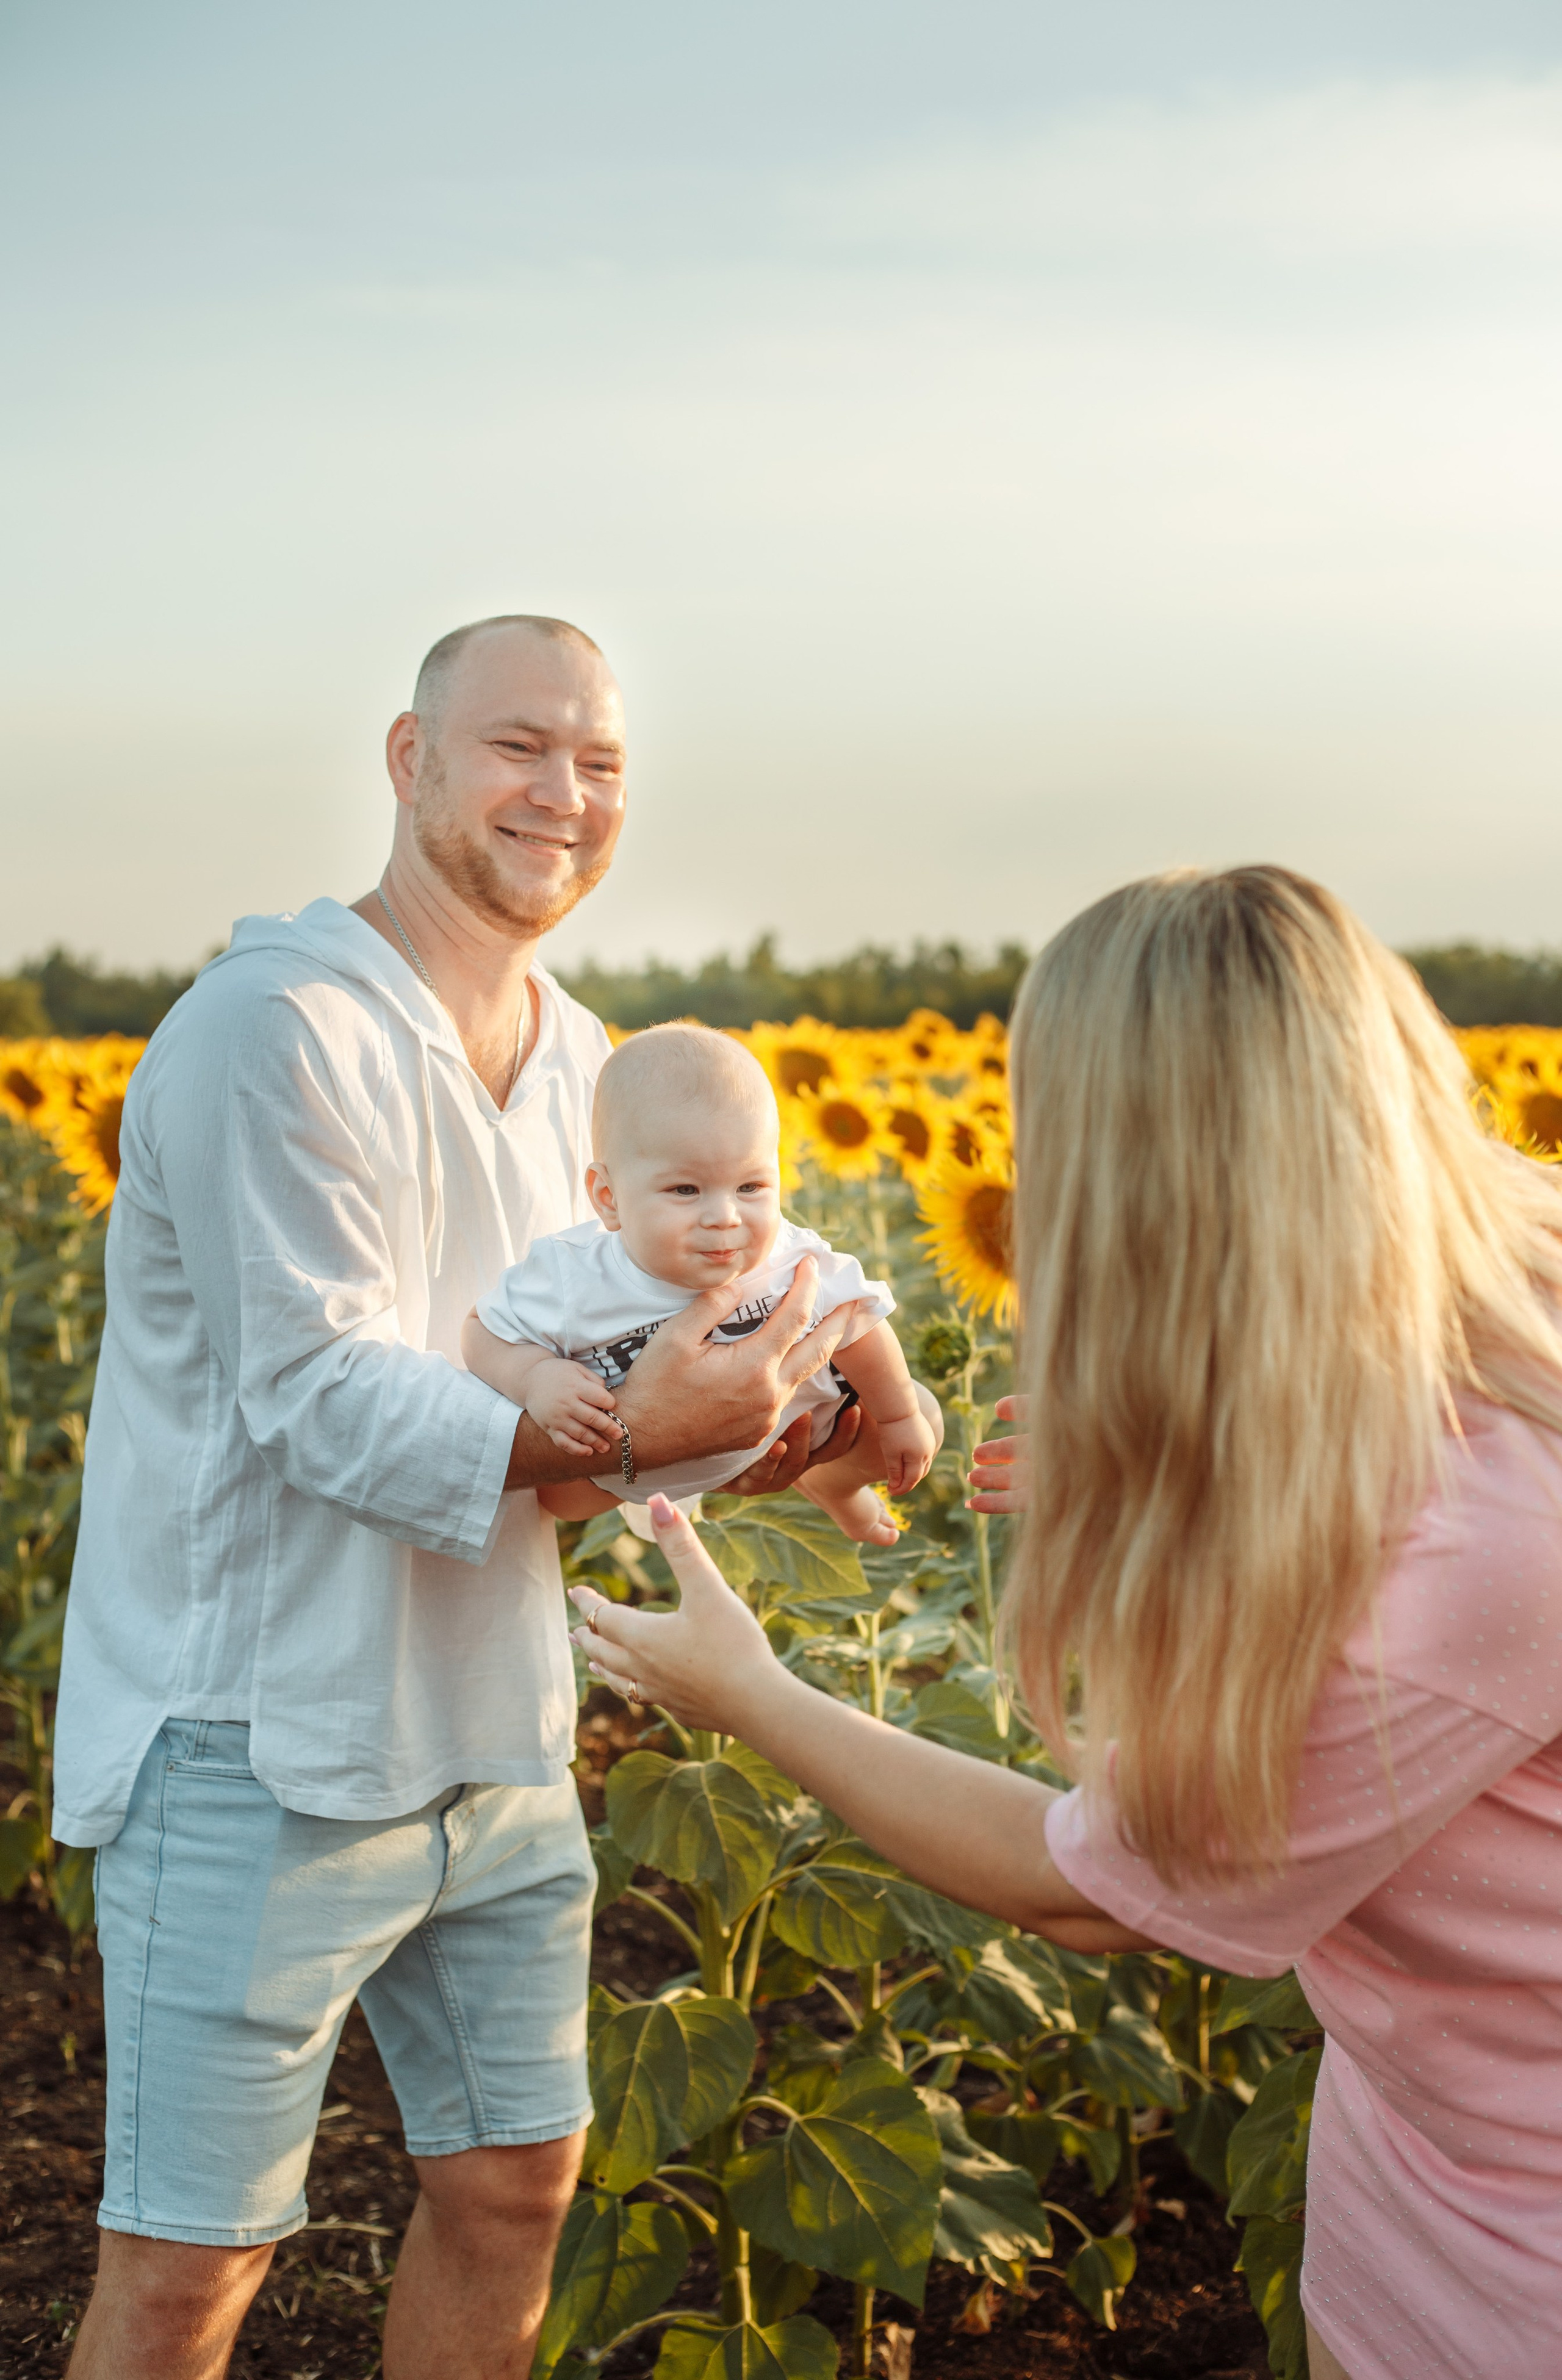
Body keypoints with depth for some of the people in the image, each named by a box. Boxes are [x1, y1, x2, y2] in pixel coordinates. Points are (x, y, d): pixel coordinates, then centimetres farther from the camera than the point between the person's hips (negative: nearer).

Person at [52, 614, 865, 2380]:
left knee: (515, 2183, 16)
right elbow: (321, 1399, -23)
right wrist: (622, 1433, -33)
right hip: (263, 1749, -8)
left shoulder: (572, 1064, 9)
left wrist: (736, 1434, -9)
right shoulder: (279, 1030, -19)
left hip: (495, 1734, 8)